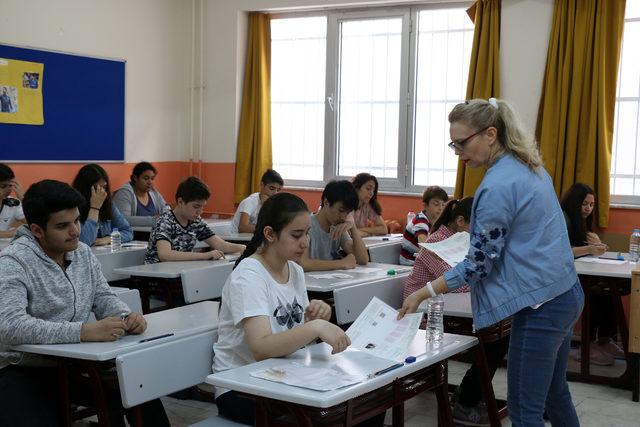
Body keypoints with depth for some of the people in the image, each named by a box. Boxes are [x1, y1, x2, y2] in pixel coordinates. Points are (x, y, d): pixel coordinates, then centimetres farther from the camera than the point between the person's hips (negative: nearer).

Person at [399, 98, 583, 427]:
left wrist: (424, 293, -11)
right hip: (565, 295, 10)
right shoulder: (529, 167, 9)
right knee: (554, 392, 23)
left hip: (541, 306, -10)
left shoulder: (498, 185, -19)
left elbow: (480, 262, -16)